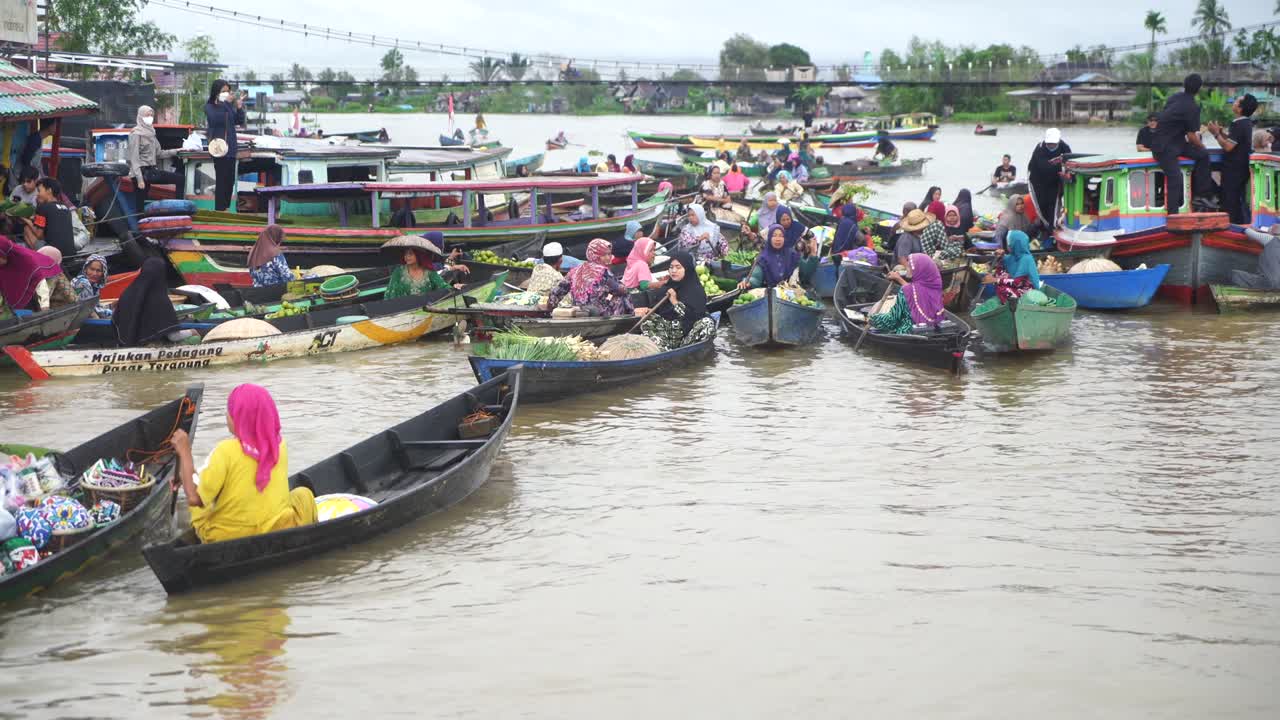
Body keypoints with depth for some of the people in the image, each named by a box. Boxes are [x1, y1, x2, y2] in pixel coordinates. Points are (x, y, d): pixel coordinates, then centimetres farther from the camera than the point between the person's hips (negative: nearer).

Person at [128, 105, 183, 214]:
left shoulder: (150, 132, 13)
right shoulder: (136, 134, -10)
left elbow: (158, 153, 17)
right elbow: (134, 158, -16)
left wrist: (175, 152, 8)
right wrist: (140, 179, -22)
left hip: (152, 170, 8)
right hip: (142, 172, -8)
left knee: (179, 179, 0)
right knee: (140, 206, -6)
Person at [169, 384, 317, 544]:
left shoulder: (226, 451, -19)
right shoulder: (279, 445, -4)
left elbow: (194, 498, -17)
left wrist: (184, 453, -9)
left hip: (227, 538, -2)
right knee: (304, 494, 29)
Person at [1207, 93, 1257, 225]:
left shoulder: (1238, 125, -21)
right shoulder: (1246, 123, 11)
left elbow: (1228, 146, -23)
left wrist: (1216, 134, -12)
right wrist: (1222, 132, 8)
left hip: (1234, 170, -10)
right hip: (1241, 167, 10)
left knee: (1230, 201, -6)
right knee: (1240, 202, 15)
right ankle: (1243, 224, 19)